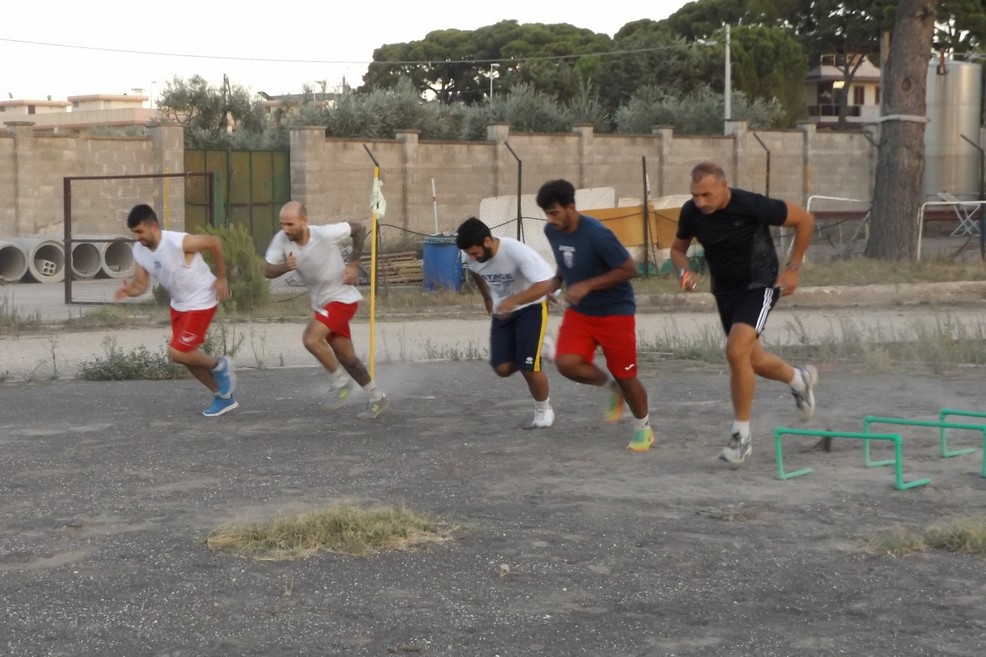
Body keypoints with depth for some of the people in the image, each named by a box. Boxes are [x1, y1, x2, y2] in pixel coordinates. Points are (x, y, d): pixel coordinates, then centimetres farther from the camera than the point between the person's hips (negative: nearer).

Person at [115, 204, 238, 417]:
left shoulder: (179, 242, -31)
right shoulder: (139, 252, -9)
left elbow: (214, 242, -19)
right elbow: (141, 285, -5)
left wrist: (221, 278, -13)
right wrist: (129, 289, -30)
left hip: (200, 302, -8)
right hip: (178, 304, 8)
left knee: (177, 353, -15)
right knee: (186, 355, 13)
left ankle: (219, 365, 12)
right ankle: (224, 396, 29)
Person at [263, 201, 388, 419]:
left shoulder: (326, 234, -25)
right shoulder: (281, 240, -13)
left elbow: (358, 229, -9)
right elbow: (268, 271, -10)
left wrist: (354, 265, -9)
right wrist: (285, 266, -31)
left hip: (342, 297, -6)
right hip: (322, 302, 6)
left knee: (311, 338, -24)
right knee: (346, 357, 12)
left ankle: (341, 382, -3)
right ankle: (377, 398, 28)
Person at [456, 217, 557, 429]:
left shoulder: (516, 252, -32)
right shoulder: (473, 257, -14)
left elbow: (546, 284, -37)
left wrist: (514, 301, -48)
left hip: (530, 307, -5)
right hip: (502, 311, 6)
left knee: (528, 368, -13)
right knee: (503, 368, -5)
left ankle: (544, 410, 14)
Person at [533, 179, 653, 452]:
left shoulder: (596, 234, -25)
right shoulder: (552, 232, -4)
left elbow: (629, 269, -21)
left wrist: (587, 286, -25)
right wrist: (555, 282, -4)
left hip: (615, 312, -6)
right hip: (579, 312, 6)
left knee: (625, 376, 2)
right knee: (566, 362, -17)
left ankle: (643, 428, 29)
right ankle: (611, 387, 13)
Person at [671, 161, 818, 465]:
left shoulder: (752, 205, -25)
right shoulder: (691, 212, -12)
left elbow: (805, 220, -12)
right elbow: (678, 248, 8)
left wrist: (793, 268, -10)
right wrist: (684, 271, -15)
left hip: (759, 286, -6)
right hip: (725, 291, 6)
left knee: (737, 351, -24)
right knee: (753, 361, 17)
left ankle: (741, 436, -11)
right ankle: (800, 379, 51)